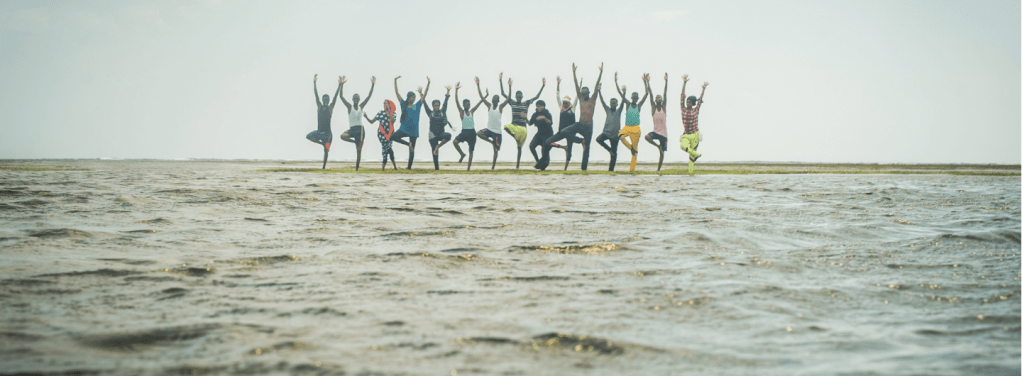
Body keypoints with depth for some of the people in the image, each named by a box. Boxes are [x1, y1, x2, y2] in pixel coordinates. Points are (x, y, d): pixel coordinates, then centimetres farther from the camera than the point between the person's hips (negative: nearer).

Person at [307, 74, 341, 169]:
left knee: (326, 150, -2)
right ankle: (323, 144, 0)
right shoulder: (319, 106, 5)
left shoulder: (330, 107, 0)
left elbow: (336, 95, -7)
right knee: (308, 136, -17)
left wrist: (339, 84, -14)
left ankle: (324, 166, 5)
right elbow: (316, 94, -1)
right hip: (319, 131, 3)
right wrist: (314, 82, -7)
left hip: (327, 132, -3)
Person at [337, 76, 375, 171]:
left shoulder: (361, 106, 7)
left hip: (360, 129, 1)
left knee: (359, 151, 1)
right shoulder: (349, 106, 1)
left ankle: (356, 169, 8)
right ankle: (355, 141, -5)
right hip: (352, 129, -1)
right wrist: (342, 84, -19)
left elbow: (369, 96, 4)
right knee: (342, 136, -33)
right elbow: (341, 96, -10)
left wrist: (373, 84, -5)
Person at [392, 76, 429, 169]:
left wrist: (428, 83, -11)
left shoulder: (417, 106, 3)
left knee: (412, 149, 3)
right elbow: (397, 92, -2)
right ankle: (408, 144, -7)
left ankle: (409, 167, 12)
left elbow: (424, 95, -2)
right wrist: (395, 81, -10)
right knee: (392, 137, -23)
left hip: (413, 131, 0)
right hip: (404, 129, 0)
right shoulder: (403, 104, 2)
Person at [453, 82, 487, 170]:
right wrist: (456, 90, -18)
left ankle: (469, 167, 12)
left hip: (472, 132, 2)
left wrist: (486, 95, 3)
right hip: (464, 131, -2)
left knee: (471, 151, 4)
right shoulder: (461, 111, 0)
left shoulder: (472, 111, 8)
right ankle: (462, 154, -4)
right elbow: (456, 101, -10)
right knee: (455, 141, -29)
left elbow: (479, 103, 8)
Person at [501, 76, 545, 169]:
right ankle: (516, 138, -13)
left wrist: (543, 86, -5)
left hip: (522, 127, -1)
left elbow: (537, 97, 2)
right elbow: (503, 93, 5)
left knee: (519, 146, 1)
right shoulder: (512, 103, 7)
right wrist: (501, 81, 0)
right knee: (506, 127, -35)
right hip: (513, 125, 1)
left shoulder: (526, 103, 5)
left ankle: (517, 165, 5)